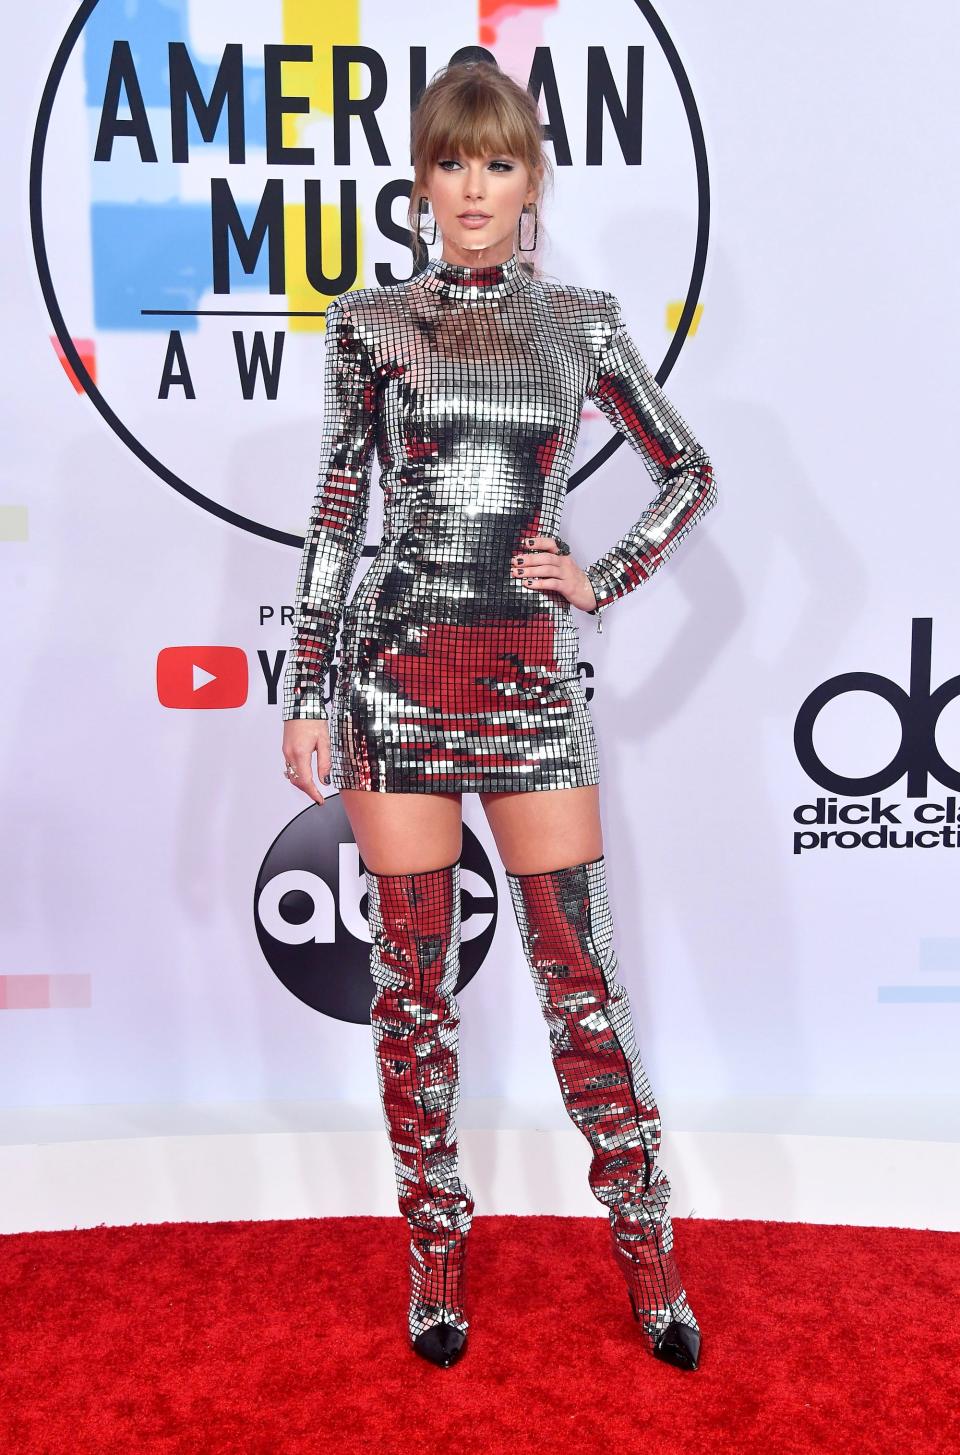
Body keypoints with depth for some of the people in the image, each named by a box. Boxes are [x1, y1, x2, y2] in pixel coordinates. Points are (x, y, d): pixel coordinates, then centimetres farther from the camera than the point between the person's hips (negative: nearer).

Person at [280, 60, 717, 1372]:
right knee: (412, 972, 6)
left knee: (579, 972, 3)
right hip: (400, 673, 0)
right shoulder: (372, 324, 6)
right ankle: (436, 1244, 23)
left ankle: (645, 1243, 20)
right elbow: (337, 511, 5)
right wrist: (307, 697, 1)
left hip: (536, 675, 0)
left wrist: (604, 582, 3)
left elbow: (689, 471, 17)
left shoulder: (581, 323, 8)